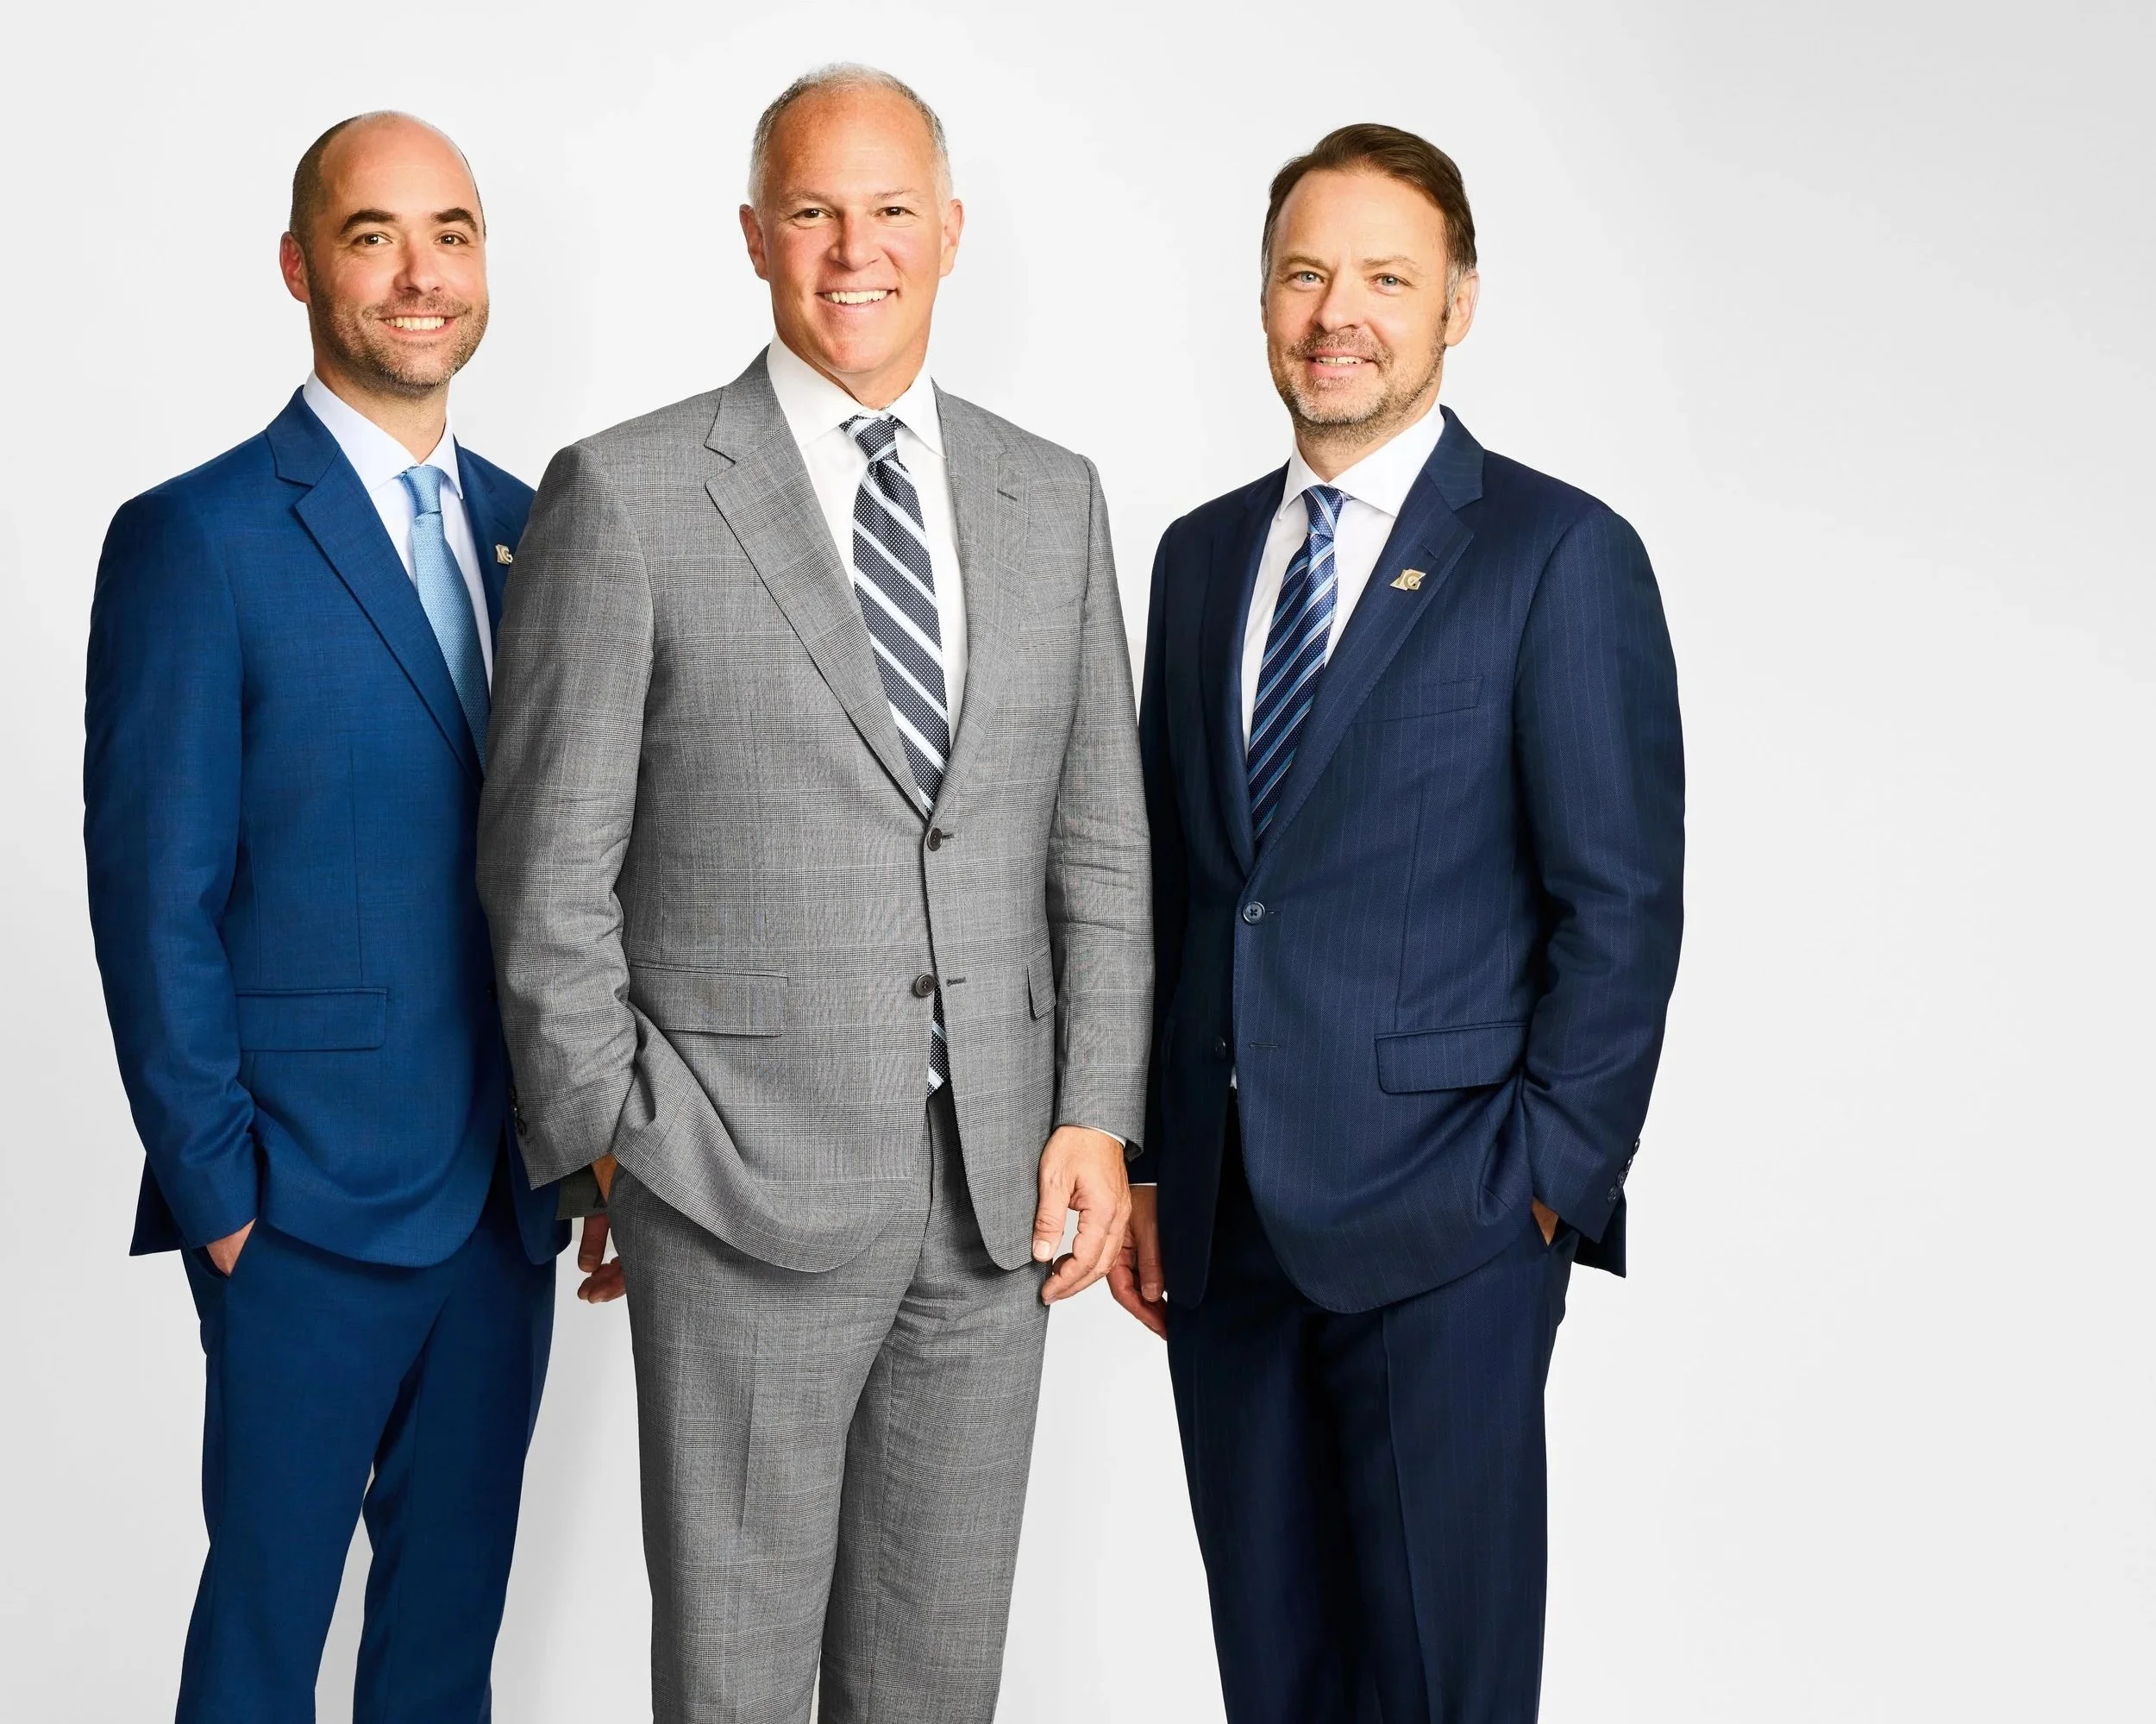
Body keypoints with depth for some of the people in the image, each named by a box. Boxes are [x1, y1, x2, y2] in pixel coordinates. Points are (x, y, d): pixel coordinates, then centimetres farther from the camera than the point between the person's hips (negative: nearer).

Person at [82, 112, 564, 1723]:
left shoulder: (528, 527, 9)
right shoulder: (198, 538, -9)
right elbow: (156, 897, -10)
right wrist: (217, 1189, -12)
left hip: (510, 1193, 6)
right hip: (310, 1205, -5)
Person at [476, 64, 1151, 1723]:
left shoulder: (1054, 498, 9)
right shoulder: (627, 493, -5)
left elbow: (1102, 839, 9)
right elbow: (550, 862, -4)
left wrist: (1096, 1115, 2)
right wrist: (604, 1141, -4)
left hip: (997, 1177, 4)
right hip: (747, 1172, -4)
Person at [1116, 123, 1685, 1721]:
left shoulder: (1561, 555, -6)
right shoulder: (1202, 555, 12)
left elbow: (1622, 906, -8)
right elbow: (1168, 875, 14)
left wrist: (1549, 1182, -11)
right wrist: (1141, 1160, 10)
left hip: (1441, 1220, -5)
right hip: (1225, 1211, 5)